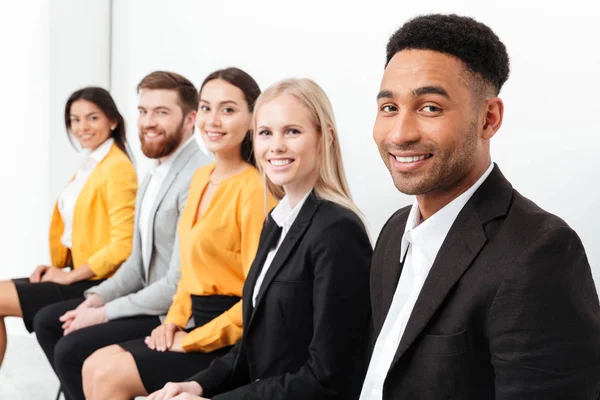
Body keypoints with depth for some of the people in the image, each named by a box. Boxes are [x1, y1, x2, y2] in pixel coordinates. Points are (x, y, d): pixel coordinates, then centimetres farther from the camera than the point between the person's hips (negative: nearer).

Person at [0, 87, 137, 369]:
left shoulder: (117, 168, -15)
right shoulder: (88, 165, 13)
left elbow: (123, 246, -22)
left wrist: (69, 276, -15)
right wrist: (56, 264, 4)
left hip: (97, 283, -9)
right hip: (78, 274, 9)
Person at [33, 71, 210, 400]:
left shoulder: (198, 179, -22)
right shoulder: (154, 174, 12)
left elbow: (180, 283, -25)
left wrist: (106, 313, -16)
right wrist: (97, 298, 0)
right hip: (149, 301, 10)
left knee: (71, 349, -18)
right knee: (47, 321, 12)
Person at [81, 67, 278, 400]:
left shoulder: (255, 188, -17)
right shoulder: (201, 178, 11)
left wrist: (191, 340, -15)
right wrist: (175, 320, 3)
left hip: (230, 339, -8)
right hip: (197, 322, 8)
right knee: (95, 366, -1)